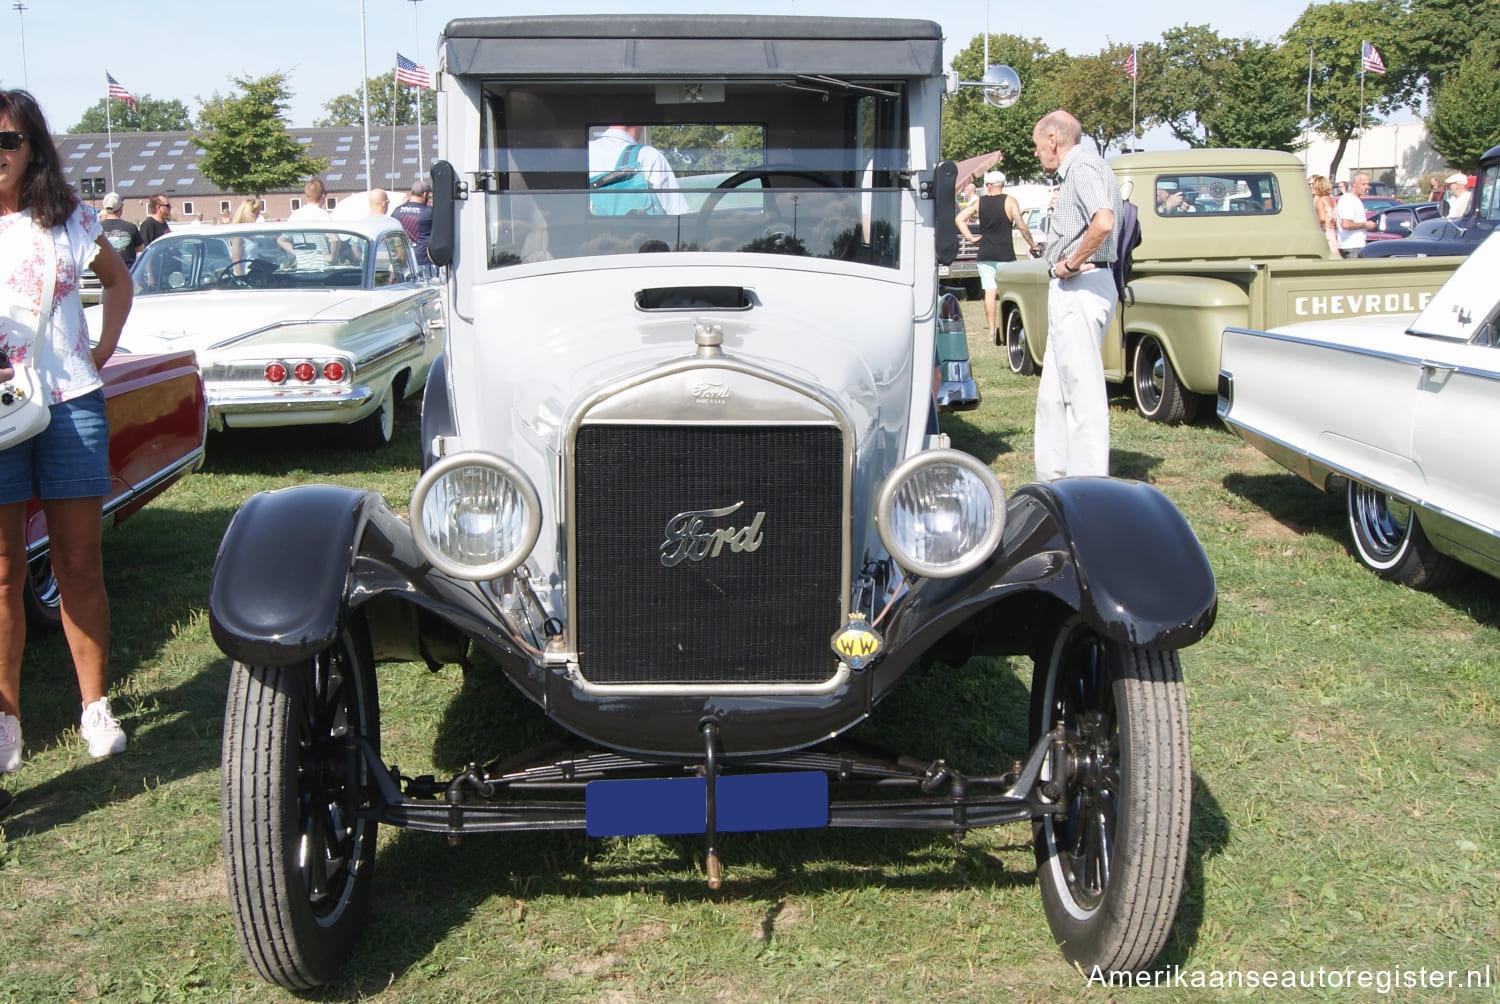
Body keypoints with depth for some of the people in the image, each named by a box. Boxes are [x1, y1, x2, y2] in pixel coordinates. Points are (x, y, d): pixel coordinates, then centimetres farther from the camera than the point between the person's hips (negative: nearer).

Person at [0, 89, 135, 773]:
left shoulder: (70, 220, 8)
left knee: (81, 566, 6)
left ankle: (96, 706, 16)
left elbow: (117, 280, 25)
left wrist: (104, 347, 11)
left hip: (72, 404, 1)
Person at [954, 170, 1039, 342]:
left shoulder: (979, 202, 5)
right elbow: (1021, 226, -12)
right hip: (1005, 255, -3)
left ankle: (992, 329, 4)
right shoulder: (1010, 201, -4)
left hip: (984, 255, 3)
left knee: (989, 291, 4)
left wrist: (971, 237, 3)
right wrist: (1032, 245, -2)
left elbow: (959, 218, 1)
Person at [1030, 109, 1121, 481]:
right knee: (1053, 392, 14)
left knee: (1083, 390, -8)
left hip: (1081, 285, -11)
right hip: (1071, 291, 11)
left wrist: (1070, 263, -19)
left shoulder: (1083, 167, -13)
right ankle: (1054, 477, 21)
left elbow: (1103, 223, -30)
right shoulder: (1076, 171, 20)